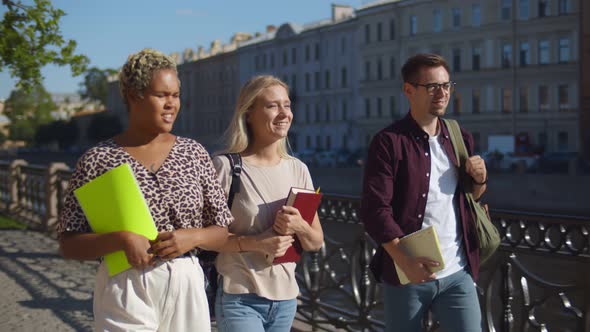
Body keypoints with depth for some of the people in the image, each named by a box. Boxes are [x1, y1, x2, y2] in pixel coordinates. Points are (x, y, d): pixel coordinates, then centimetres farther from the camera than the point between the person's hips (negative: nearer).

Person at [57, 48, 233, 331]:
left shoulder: (194, 154, 4)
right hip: (126, 292, -3)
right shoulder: (98, 159, -4)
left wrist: (193, 237, -11)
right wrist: (120, 239, -19)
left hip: (187, 289, 3)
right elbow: (68, 245, -3)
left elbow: (222, 232, 9)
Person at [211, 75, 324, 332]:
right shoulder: (226, 167, -9)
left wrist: (300, 227, -11)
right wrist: (254, 243, -20)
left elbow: (316, 243, 10)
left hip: (286, 298, 5)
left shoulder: (298, 170, 6)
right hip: (239, 299, -5)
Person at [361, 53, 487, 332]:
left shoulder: (461, 139, 10)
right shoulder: (388, 142, -7)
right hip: (406, 275, -4)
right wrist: (405, 261, -23)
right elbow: (375, 209, -14)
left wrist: (479, 180, -2)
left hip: (457, 274, 4)